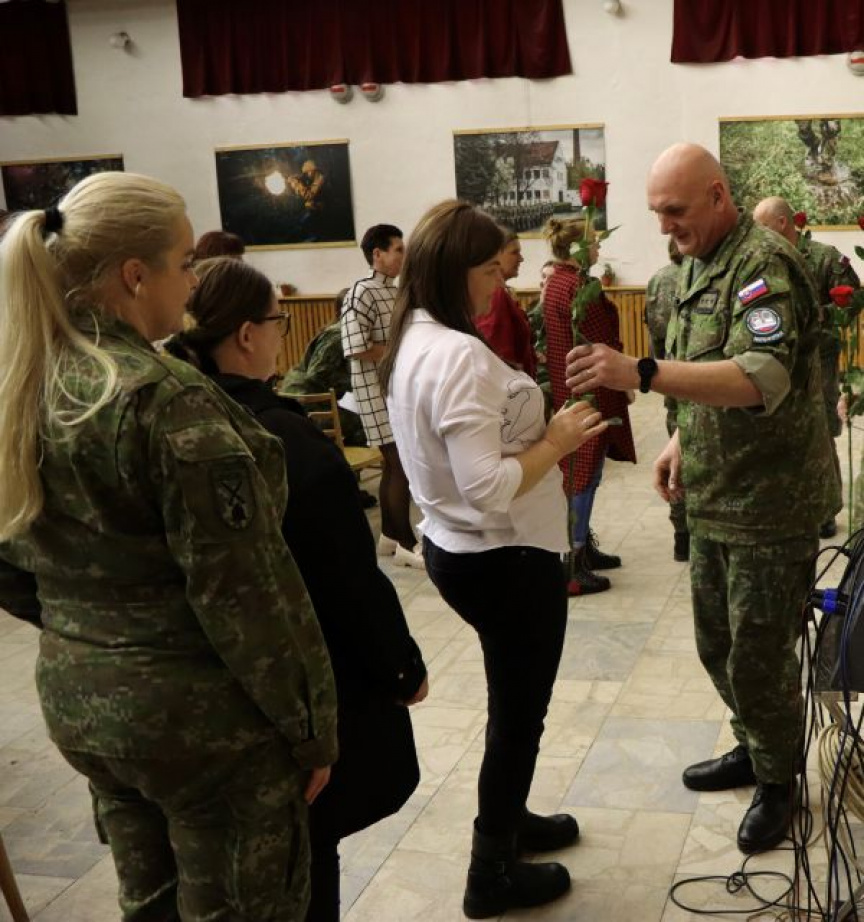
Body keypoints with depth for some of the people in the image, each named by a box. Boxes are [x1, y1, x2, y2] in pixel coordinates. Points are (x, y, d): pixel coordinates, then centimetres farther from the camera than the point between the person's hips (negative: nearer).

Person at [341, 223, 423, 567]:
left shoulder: (393, 290, 12)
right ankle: (406, 543, 5)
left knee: (394, 462, 14)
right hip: (378, 390, -9)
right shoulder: (362, 293, -16)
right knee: (401, 464, -5)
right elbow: (357, 349, -24)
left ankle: (390, 535, 25)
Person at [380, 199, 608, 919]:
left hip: (458, 550, 10)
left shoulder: (414, 343, 5)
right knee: (519, 714, 8)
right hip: (506, 561, -10)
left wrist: (542, 433, 5)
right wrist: (557, 442, -17)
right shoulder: (460, 355, -26)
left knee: (513, 704, 26)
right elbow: (489, 488, -30)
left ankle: (507, 819, 45)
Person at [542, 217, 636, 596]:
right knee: (584, 474, -3)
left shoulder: (556, 282, 10)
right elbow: (604, 343, -19)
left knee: (581, 473, 17)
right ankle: (575, 564, 2)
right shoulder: (579, 287, -19)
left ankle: (584, 547, 28)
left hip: (566, 386, 10)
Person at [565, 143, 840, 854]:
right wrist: (682, 440, 9)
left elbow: (765, 378, -37)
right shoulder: (697, 264, 10)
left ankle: (778, 781, 25)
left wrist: (642, 373, -46)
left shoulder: (763, 262, -20)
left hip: (771, 502, -9)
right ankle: (753, 748, 40)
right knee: (718, 643, 20)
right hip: (715, 497, 9)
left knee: (759, 655, 4)